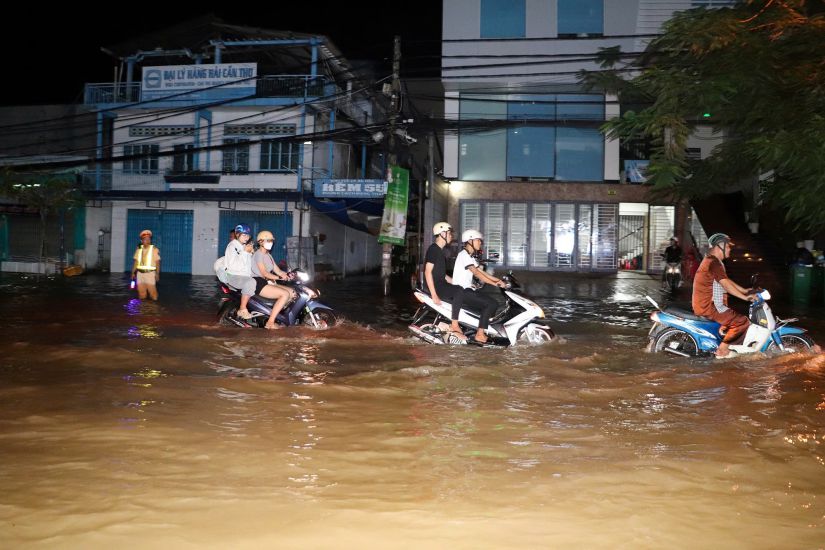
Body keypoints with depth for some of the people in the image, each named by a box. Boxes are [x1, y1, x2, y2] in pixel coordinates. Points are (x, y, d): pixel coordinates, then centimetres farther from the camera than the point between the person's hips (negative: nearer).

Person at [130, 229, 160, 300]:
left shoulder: (154, 249, -4)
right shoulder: (139, 249, 9)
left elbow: (157, 262, -6)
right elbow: (136, 262, 14)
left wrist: (157, 274, -13)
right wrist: (133, 273, 9)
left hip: (150, 273, -4)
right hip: (140, 273, 4)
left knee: (152, 291, -10)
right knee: (141, 292, 4)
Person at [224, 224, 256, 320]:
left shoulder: (245, 247, 19)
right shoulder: (232, 246, -5)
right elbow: (233, 265, -20)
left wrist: (250, 253, 6)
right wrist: (245, 252, -19)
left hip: (246, 276, 8)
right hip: (234, 276, -8)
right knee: (250, 282, -34)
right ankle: (242, 310, -26)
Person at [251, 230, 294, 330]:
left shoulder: (268, 256, 21)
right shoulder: (258, 254, -8)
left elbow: (278, 271, 13)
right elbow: (264, 273, -17)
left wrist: (288, 275, -6)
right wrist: (279, 278, -22)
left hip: (267, 282, 9)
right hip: (258, 283, -9)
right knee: (285, 294, -24)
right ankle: (270, 323, -26)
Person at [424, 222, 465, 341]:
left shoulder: (440, 251, 19)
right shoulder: (433, 249, -12)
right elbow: (427, 272, -20)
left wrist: (456, 283, 18)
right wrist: (434, 295, -26)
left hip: (441, 284, 10)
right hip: (435, 286, -10)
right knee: (459, 291, -27)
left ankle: (454, 323, 5)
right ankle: (454, 326, -23)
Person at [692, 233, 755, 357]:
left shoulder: (711, 261, 17)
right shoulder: (714, 263, -17)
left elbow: (726, 281, 22)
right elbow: (726, 285, -23)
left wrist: (744, 290, 18)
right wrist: (745, 297, -20)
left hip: (704, 304, 11)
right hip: (709, 306, -11)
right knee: (743, 322, -12)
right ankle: (722, 349, -7)